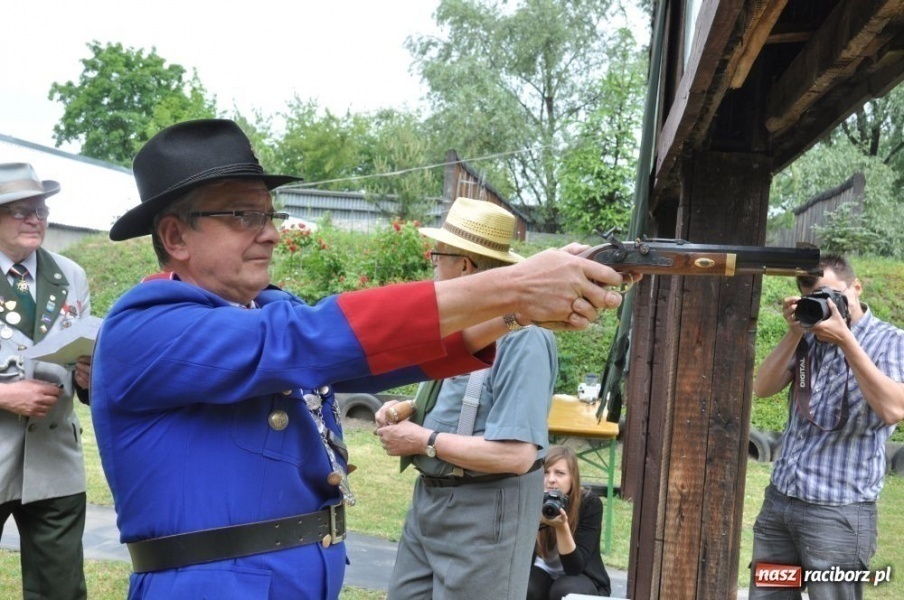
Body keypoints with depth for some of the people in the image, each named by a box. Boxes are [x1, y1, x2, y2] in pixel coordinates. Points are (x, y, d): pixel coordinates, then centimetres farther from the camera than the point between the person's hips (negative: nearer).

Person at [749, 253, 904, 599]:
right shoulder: (809, 339, 10)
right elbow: (763, 388, 2)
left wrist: (845, 340, -21)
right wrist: (795, 333, -9)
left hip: (838, 511, -5)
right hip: (778, 500, 5)